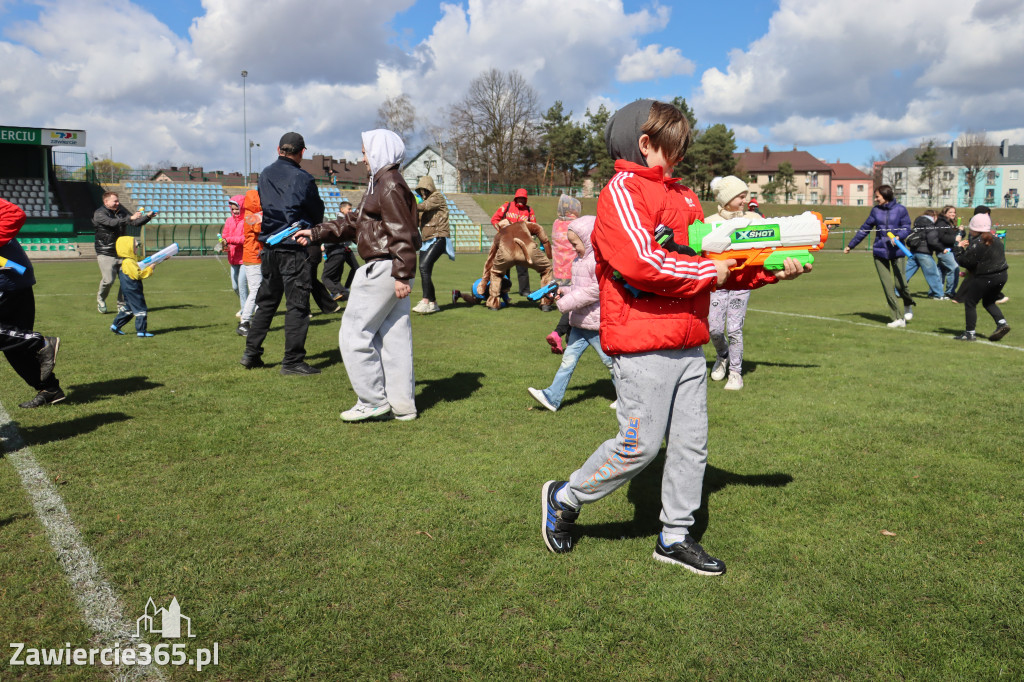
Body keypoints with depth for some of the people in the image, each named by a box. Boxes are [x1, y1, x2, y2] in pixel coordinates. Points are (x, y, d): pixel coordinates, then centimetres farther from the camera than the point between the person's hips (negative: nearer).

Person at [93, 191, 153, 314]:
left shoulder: (121, 212, 11)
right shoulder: (99, 214, -8)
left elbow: (135, 223, 13)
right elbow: (112, 223, -26)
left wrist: (148, 216, -2)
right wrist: (130, 218, -34)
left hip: (121, 252, 6)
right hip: (105, 254, -6)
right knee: (108, 280, -13)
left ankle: (121, 305, 13)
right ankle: (100, 300, 17)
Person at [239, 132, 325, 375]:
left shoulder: (265, 175, 8)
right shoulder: (303, 179, -11)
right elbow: (318, 214, -1)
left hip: (268, 247, 6)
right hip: (293, 249, -6)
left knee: (265, 301, 17)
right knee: (297, 305, -1)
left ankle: (251, 353, 20)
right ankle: (292, 361, 0)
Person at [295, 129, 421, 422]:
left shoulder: (390, 186, -13)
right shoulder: (381, 184, 20)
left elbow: (403, 233, -20)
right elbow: (354, 222, 24)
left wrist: (402, 275, -23)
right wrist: (316, 233, 21)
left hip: (384, 270, -11)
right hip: (392, 272, 11)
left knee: (354, 334, -3)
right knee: (393, 336, 11)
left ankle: (374, 401, 2)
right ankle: (402, 405, 17)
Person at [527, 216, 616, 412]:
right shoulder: (579, 260, 14)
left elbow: (596, 289, -25)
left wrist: (567, 302, -22)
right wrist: (565, 291, 5)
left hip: (596, 322, -9)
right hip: (580, 322, 9)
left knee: (609, 360, 4)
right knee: (569, 358, 6)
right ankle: (552, 397, 6)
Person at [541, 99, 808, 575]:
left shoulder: (685, 197, 19)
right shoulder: (622, 191, -8)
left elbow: (717, 259, 19)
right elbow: (641, 263, -22)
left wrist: (772, 270, 5)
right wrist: (708, 272, -11)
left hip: (689, 344, 9)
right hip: (643, 345, -8)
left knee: (691, 443, 11)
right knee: (641, 445, -4)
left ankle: (675, 537, 25)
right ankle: (564, 499, 17)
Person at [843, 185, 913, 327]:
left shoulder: (900, 209, 0)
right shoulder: (876, 210, 8)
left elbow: (907, 228, -1)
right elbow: (864, 229, 14)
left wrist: (898, 236, -22)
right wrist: (850, 245, 17)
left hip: (896, 252, -2)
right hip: (880, 252, 3)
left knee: (900, 284, -7)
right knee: (887, 286, -2)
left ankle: (908, 305, 28)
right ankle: (898, 319, 5)